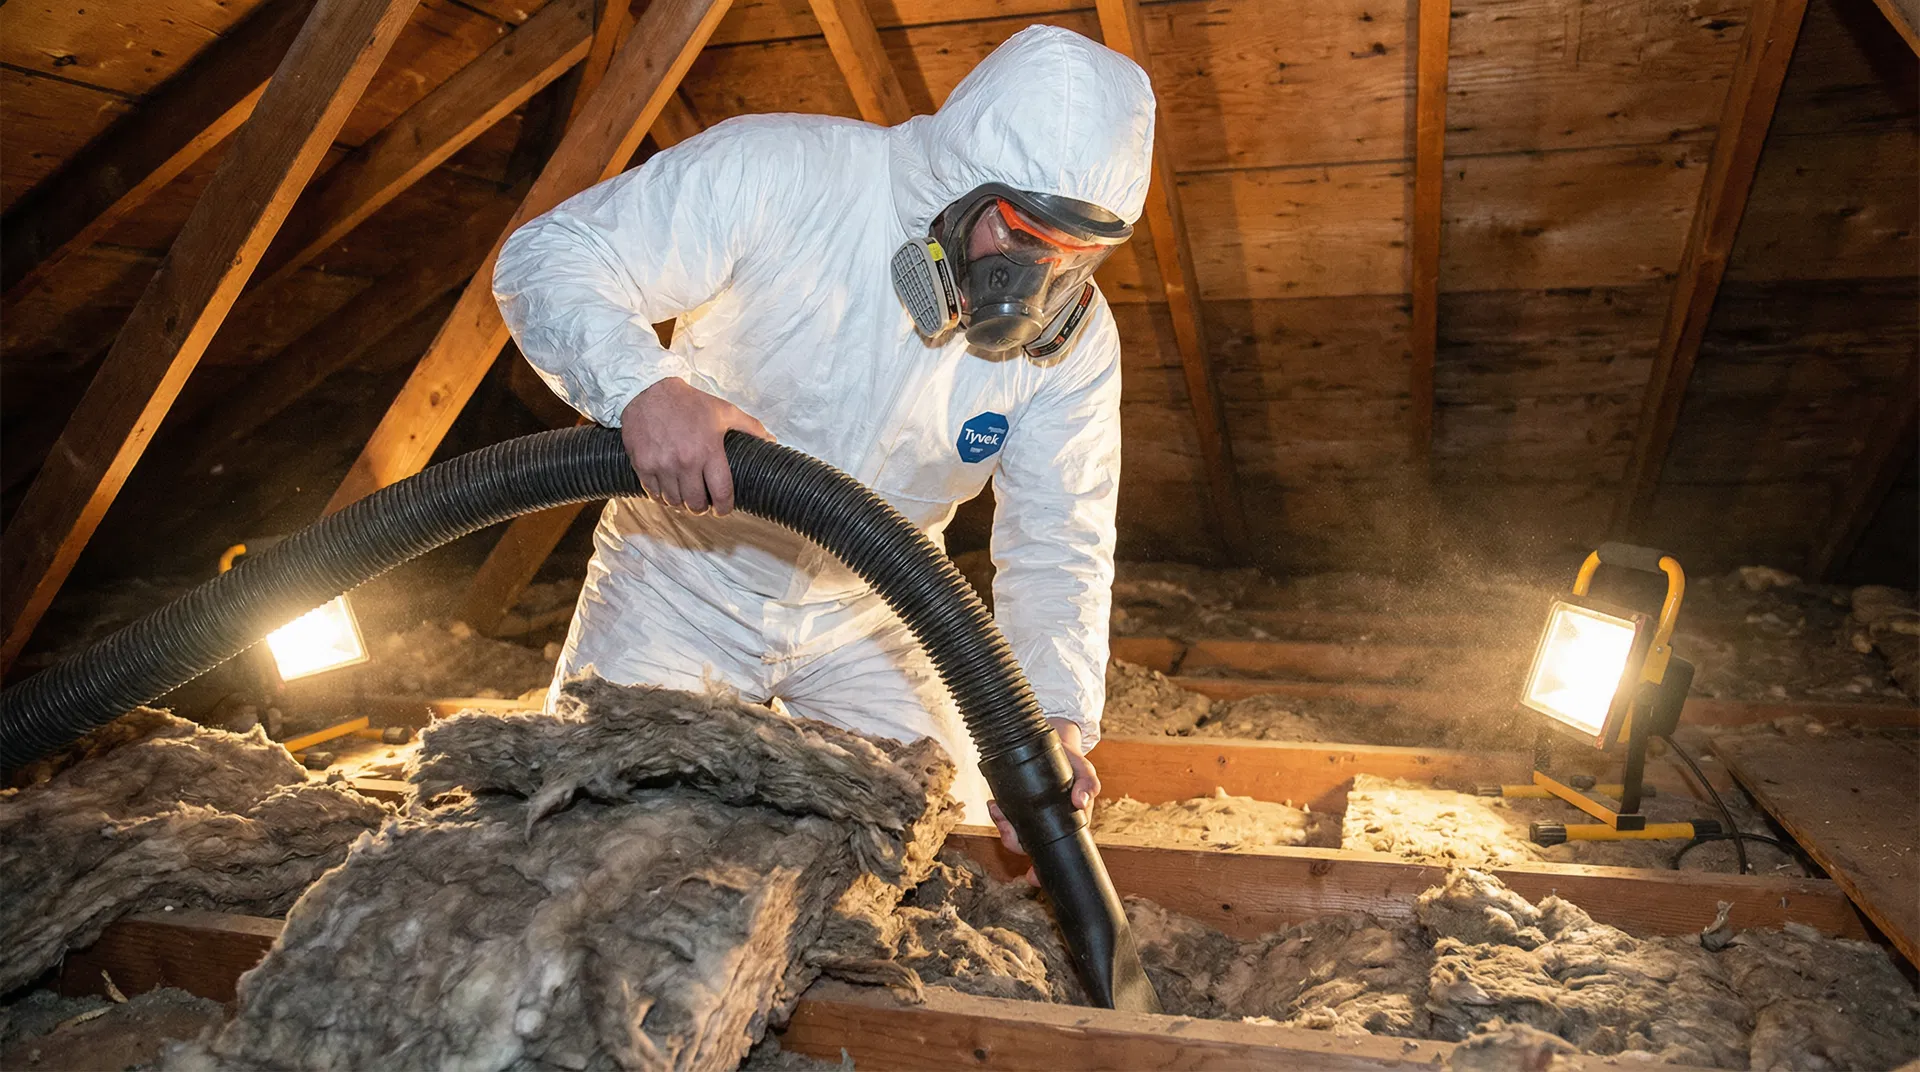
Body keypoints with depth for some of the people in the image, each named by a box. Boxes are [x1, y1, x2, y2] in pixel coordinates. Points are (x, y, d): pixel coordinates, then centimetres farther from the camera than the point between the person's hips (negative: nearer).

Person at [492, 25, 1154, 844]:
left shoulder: (1075, 338, -14)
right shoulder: (778, 172, -25)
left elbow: (1057, 546, -14)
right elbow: (549, 255, -23)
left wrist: (1057, 719, -31)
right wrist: (644, 388, -44)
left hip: (867, 621, 3)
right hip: (680, 587, -2)